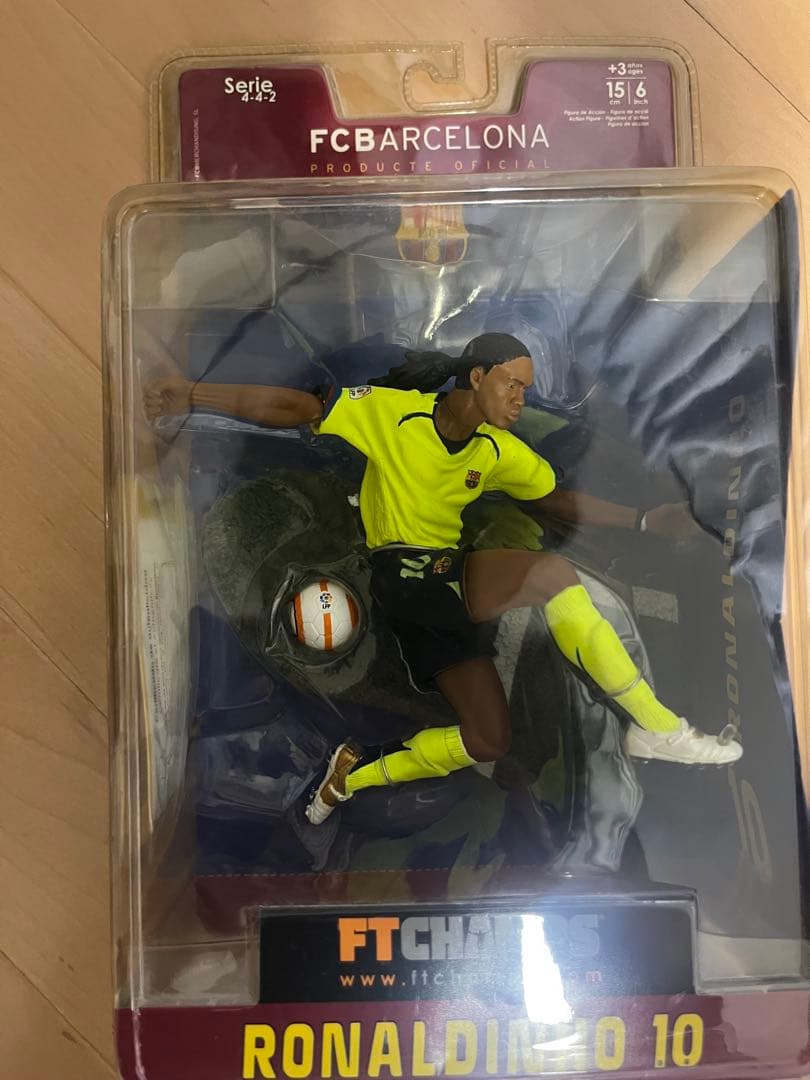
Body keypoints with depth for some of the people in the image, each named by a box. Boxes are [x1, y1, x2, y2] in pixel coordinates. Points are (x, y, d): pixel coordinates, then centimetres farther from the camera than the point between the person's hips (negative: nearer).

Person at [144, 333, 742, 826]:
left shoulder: (502, 452, 11)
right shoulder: (389, 409, -5)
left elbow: (563, 501, 14)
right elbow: (296, 407, -6)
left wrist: (643, 519, 4)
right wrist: (193, 394, -13)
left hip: (452, 580, 7)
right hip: (399, 577, -7)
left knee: (489, 741, -2)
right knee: (552, 572, -26)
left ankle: (358, 773, 15)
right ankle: (658, 726, -15)